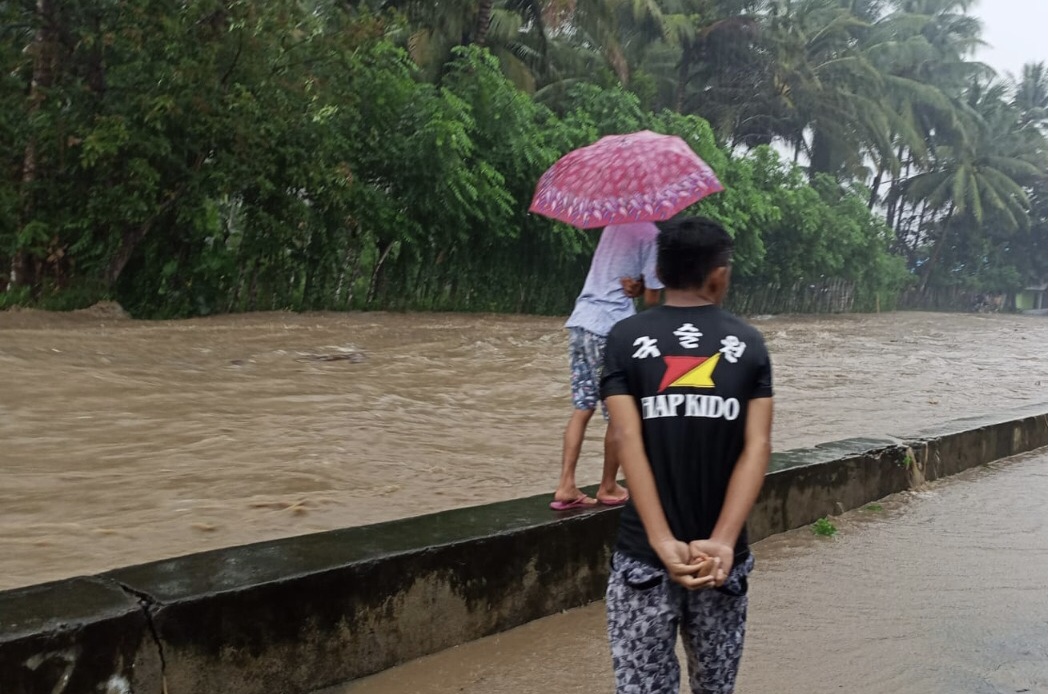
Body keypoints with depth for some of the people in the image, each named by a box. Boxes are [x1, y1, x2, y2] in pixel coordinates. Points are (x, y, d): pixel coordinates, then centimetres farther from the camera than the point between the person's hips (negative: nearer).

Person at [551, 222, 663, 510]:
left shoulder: (613, 225, 14)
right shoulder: (650, 233, -7)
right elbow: (652, 297, -6)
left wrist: (632, 286, 0)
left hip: (582, 322, 7)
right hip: (612, 328, -7)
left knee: (582, 408, 9)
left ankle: (566, 487, 7)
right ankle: (608, 487, 18)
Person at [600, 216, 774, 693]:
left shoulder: (625, 338, -2)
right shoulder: (748, 344, 2)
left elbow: (627, 440, -12)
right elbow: (758, 446, -8)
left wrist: (664, 544, -15)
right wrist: (723, 542, -13)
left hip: (644, 554, -1)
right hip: (720, 554, 2)